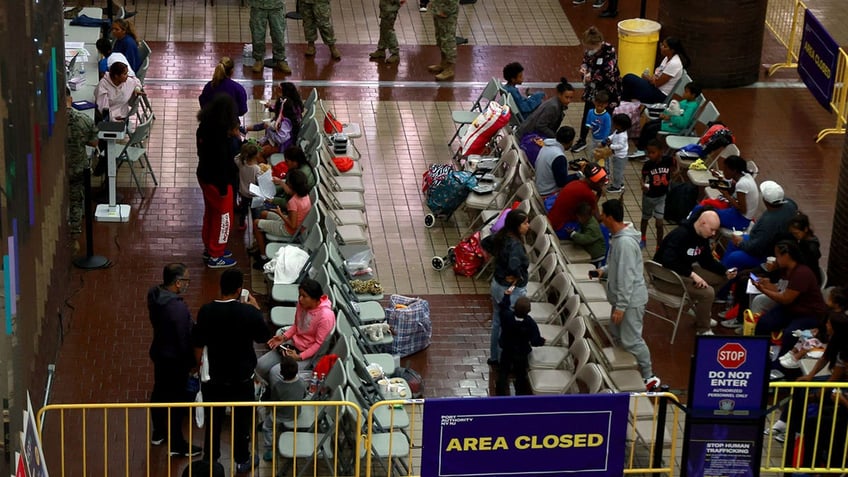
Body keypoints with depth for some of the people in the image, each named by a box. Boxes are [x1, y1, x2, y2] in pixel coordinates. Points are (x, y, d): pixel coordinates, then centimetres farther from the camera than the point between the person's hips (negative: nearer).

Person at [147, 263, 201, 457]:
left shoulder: (154, 295, -8)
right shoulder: (178, 308, -33)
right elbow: (184, 339, -24)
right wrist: (192, 363, -10)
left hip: (158, 352, 8)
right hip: (175, 359, -8)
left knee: (159, 391, 24)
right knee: (177, 400, 7)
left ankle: (158, 433, 43)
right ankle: (176, 444, 20)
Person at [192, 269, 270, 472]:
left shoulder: (206, 311, -12)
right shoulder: (249, 312, -20)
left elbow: (198, 344, -3)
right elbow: (264, 337, -3)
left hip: (215, 377, 2)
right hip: (242, 378, -2)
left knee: (213, 420, 17)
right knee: (242, 419, 16)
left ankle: (210, 460, 30)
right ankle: (242, 460, 30)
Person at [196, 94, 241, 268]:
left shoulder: (205, 127, -3)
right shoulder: (221, 135, -30)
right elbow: (222, 162, -26)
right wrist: (224, 188, -18)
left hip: (204, 176, 9)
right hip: (217, 181, -9)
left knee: (210, 212, 25)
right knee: (223, 217, 8)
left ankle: (209, 248, 40)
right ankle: (215, 256, 18)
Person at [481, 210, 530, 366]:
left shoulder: (501, 236, -4)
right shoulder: (515, 244, -30)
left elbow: (485, 243, 15)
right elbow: (514, 265, -45)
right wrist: (519, 277, -24)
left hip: (497, 284, 9)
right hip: (512, 291, -9)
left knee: (497, 322, 23)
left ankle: (494, 357, 38)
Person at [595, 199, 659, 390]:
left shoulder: (625, 242, -27)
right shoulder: (617, 236, 5)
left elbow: (627, 276, -27)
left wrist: (621, 307, -25)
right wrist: (604, 270, 6)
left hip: (631, 299, -10)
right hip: (622, 298, 10)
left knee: (631, 340, -2)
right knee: (616, 335, 19)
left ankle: (649, 378, 10)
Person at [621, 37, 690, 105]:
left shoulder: (674, 63, -23)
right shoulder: (667, 58, 8)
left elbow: (657, 83, -19)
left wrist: (648, 78, 0)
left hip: (661, 95, -10)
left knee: (628, 78, -17)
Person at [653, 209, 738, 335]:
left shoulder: (702, 236, 2)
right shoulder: (681, 235, -27)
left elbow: (707, 261, 11)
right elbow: (668, 261, -36)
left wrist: (725, 271, -4)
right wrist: (692, 274, -35)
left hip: (684, 272, 10)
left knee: (720, 277, 9)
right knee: (707, 292, -24)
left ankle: (703, 313, 19)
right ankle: (703, 330, -5)